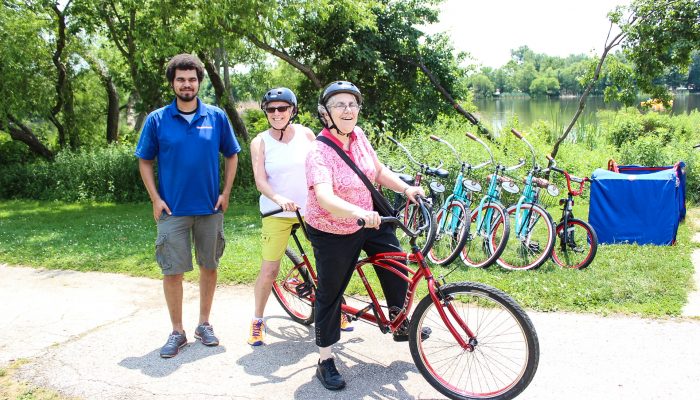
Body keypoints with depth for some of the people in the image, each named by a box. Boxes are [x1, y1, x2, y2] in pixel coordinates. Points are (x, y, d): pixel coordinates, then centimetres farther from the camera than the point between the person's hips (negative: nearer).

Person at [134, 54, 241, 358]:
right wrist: (155, 199, -5)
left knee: (209, 265, 10)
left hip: (210, 208, 2)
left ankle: (204, 324, 27)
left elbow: (232, 155, 9)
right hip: (172, 209, -1)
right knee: (172, 271, 1)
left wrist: (226, 193, 1)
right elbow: (145, 162, 5)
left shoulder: (217, 117, 1)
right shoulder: (157, 120, -2)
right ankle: (177, 332, 16)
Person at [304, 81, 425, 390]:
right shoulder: (320, 152, -27)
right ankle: (325, 361, 20)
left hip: (368, 221, 7)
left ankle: (400, 323, 31)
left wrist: (406, 188, -5)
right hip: (332, 233, -6)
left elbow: (379, 171, 9)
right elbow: (324, 197, -42)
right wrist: (358, 211, -58)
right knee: (330, 294, 4)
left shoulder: (357, 135, -5)